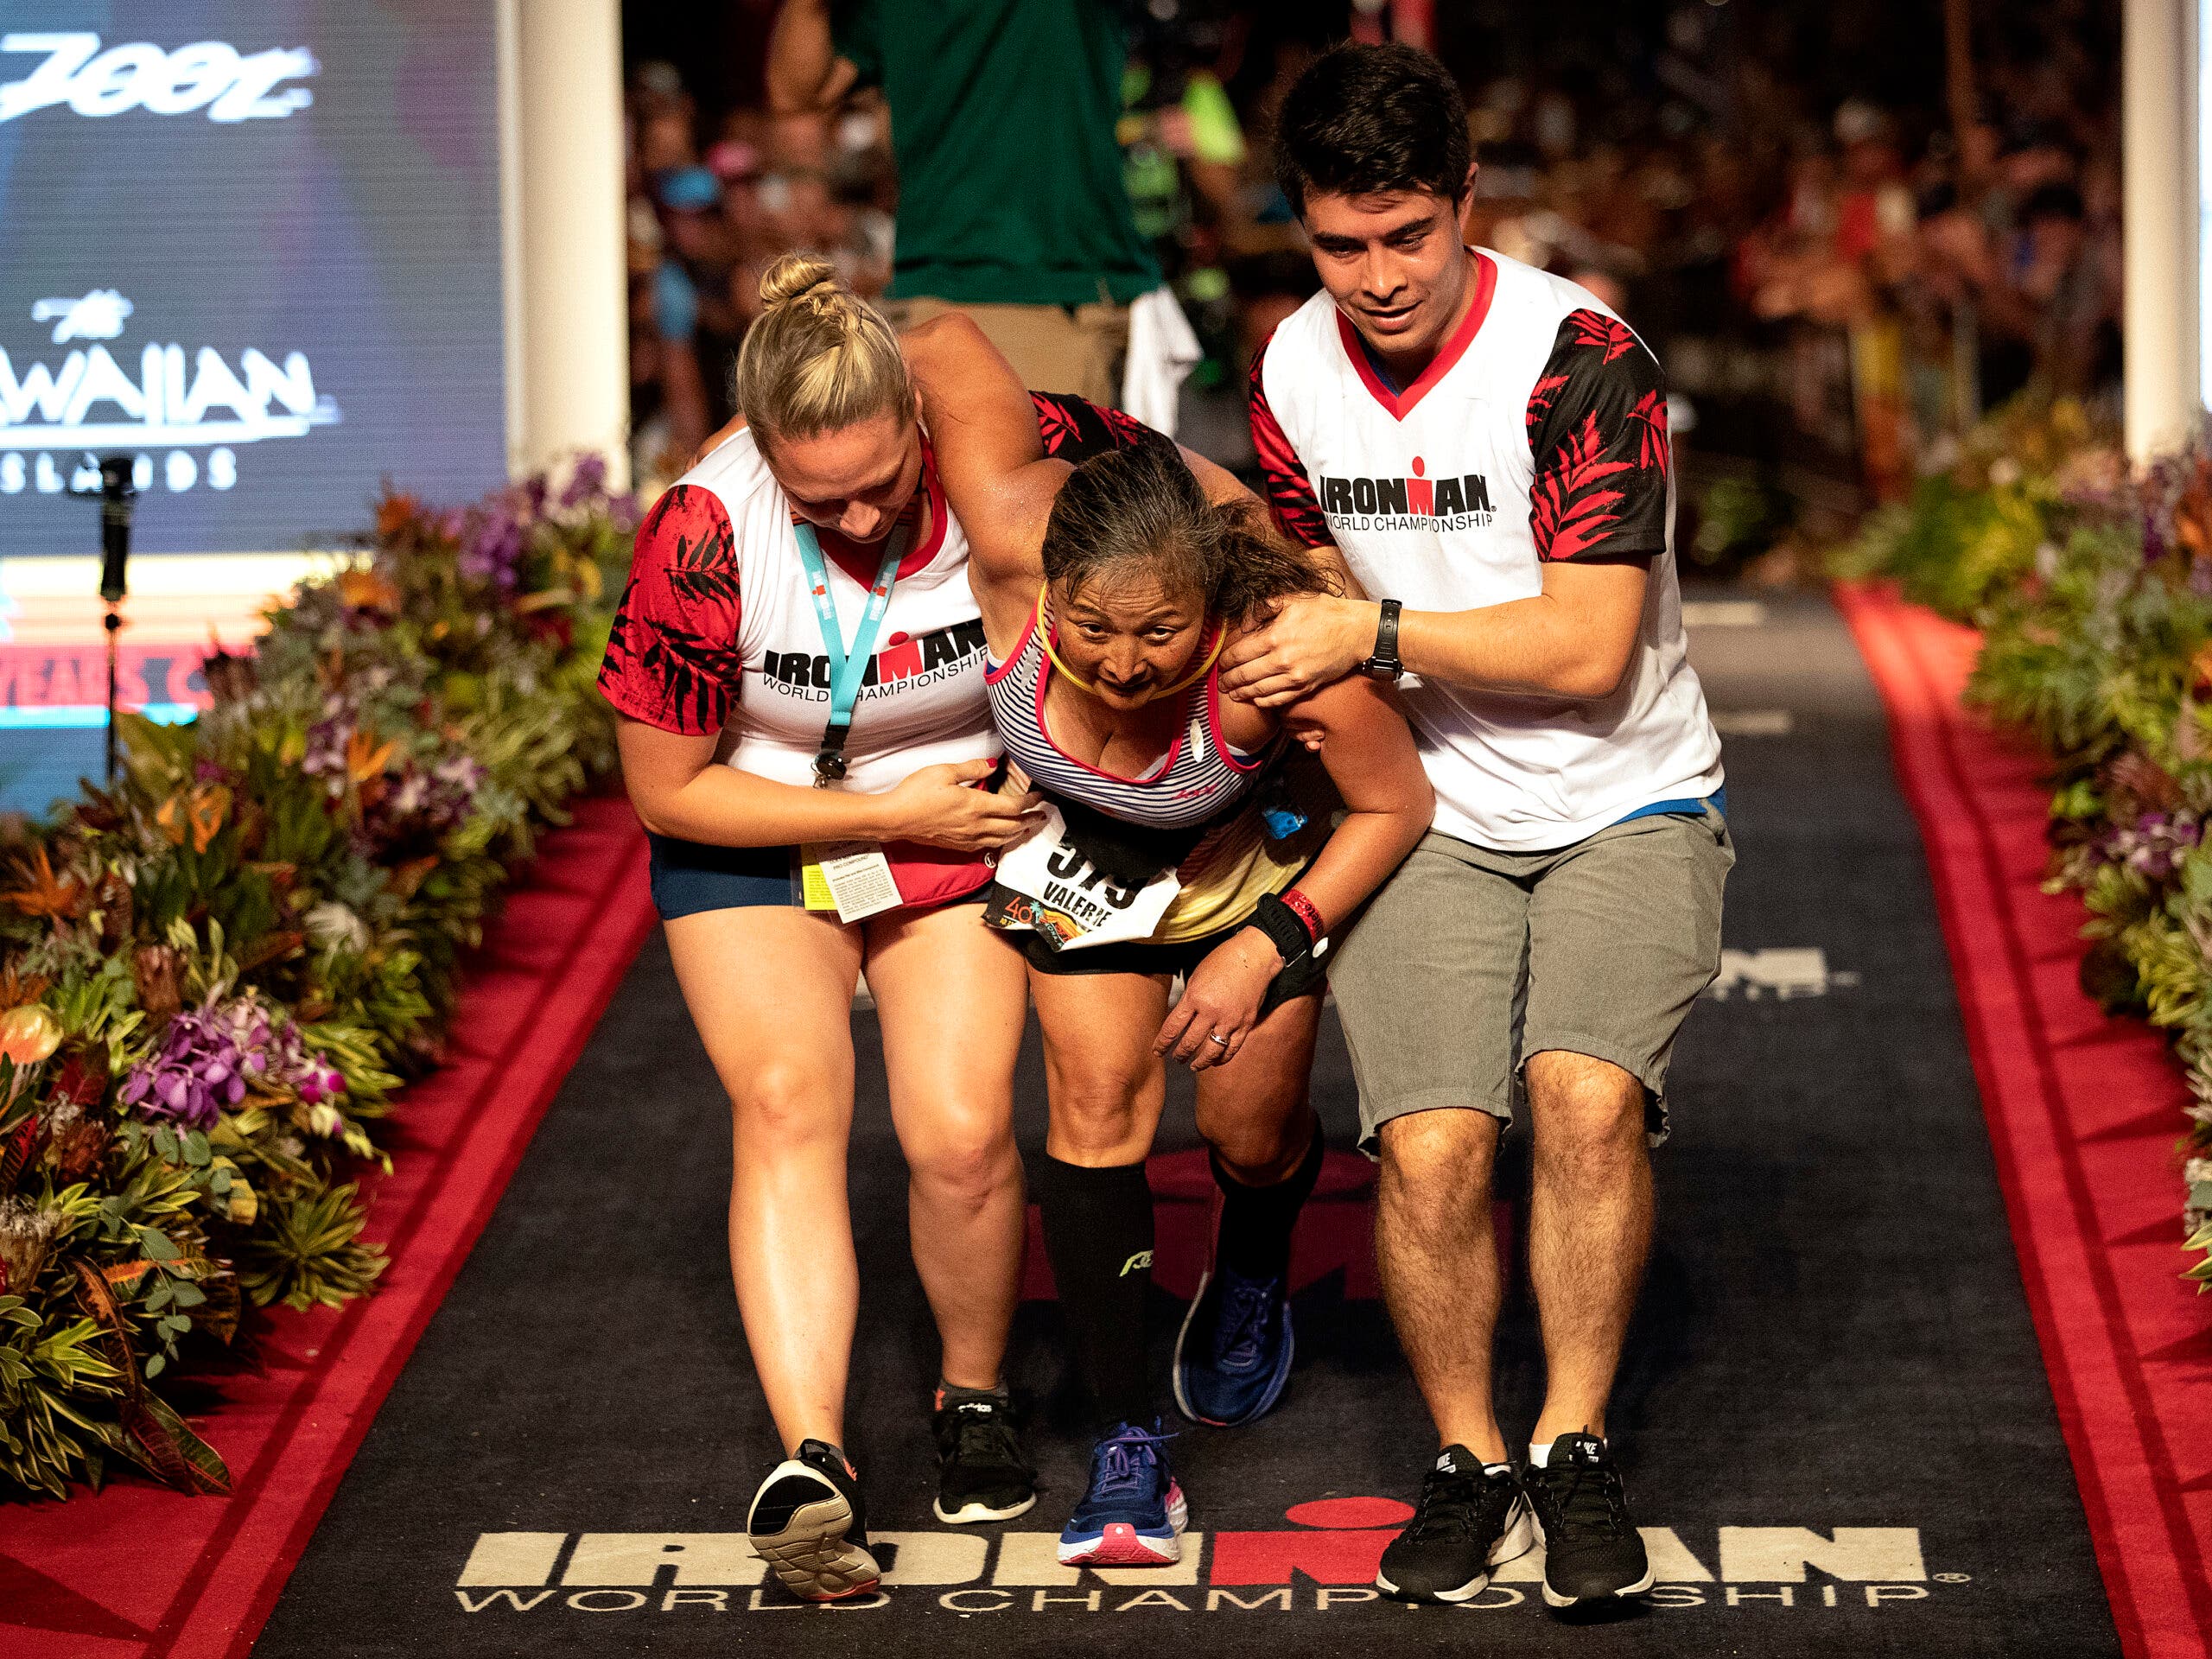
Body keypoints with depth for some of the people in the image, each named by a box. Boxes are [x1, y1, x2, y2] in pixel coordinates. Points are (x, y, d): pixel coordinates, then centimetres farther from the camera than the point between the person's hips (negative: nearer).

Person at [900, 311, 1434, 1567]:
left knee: (1253, 1131, 8)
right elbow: (949, 344, -28)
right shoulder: (1016, 543, -42)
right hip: (1077, 835, 1)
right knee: (1099, 1097, -9)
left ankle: (1252, 1287, 45)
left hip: (1249, 843, -1)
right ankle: (1128, 1442, 0)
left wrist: (1268, 947, -25)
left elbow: (1397, 808, -24)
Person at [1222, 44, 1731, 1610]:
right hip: (1429, 818, 3)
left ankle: (1577, 1450, -9)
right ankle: (1467, 1461, 5)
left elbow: (1587, 651, -19)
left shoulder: (1576, 355, -17)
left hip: (1627, 805, -3)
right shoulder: (1292, 371, 2)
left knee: (1587, 1094, -28)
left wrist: (1377, 633, -16)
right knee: (1431, 1147, -18)